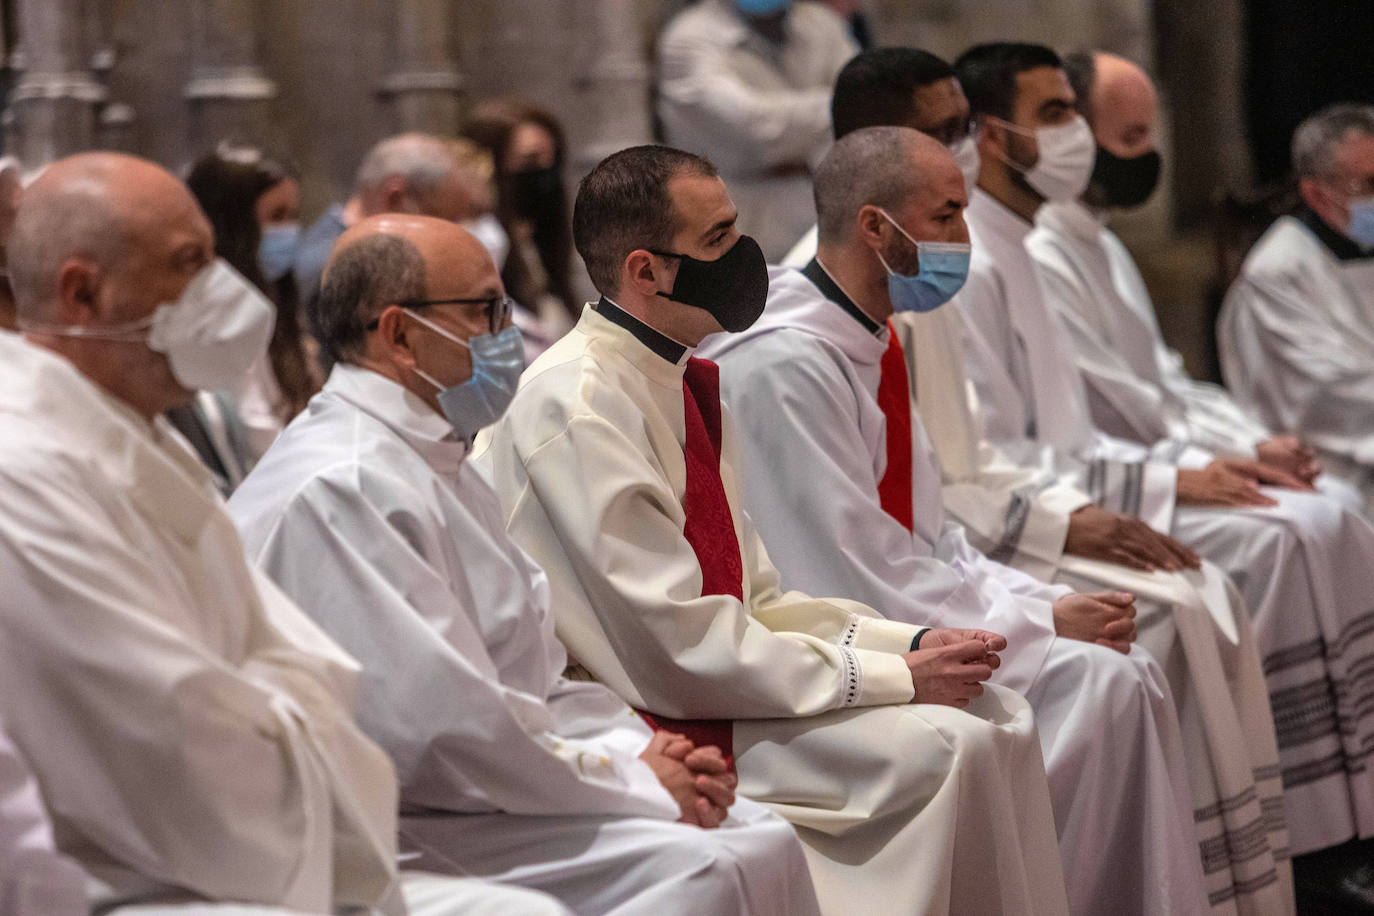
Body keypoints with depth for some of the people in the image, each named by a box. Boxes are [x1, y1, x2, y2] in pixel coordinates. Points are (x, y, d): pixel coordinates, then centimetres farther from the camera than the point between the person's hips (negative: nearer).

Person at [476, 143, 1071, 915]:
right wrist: (895, 676, -17)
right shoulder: (578, 401, -18)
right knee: (942, 746, -21)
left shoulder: (685, 383, 11)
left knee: (998, 716, -1)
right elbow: (681, 641, -21)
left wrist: (912, 644, 0)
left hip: (716, 673, 9)